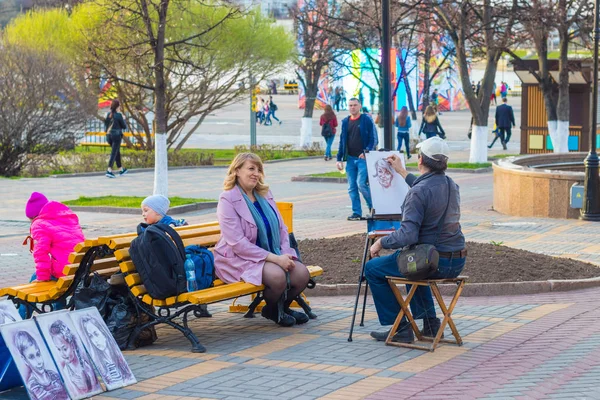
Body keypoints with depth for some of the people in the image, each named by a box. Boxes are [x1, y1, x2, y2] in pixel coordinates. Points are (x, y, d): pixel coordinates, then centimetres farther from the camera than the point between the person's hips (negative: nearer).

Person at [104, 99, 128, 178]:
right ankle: (109, 170, -17)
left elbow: (105, 126, 11)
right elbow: (124, 127, -5)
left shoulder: (108, 115, 5)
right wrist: (123, 120, 11)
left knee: (117, 152, 19)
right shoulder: (119, 115, -12)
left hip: (109, 135, 6)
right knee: (114, 153, -7)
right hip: (117, 135, -6)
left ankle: (121, 169, 30)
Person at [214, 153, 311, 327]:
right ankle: (272, 311, 2)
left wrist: (285, 254, -6)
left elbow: (281, 228, 16)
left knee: (302, 274, -17)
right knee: (277, 275, -32)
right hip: (239, 259, -7)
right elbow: (237, 243, -19)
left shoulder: (265, 194, 12)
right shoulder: (227, 200, -11)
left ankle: (283, 306, 14)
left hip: (272, 255, 7)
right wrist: (274, 258, -23)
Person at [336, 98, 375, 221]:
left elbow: (372, 139, -4)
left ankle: (373, 207, 5)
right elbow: (342, 141, 16)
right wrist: (339, 159, 10)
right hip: (350, 159, 5)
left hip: (363, 158, -5)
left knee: (361, 184, -15)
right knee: (352, 188, 4)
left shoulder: (367, 120, -2)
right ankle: (357, 213, 11)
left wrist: (366, 153, -18)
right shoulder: (345, 122, 12)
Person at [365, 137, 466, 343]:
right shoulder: (451, 185, 7)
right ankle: (429, 323, 32)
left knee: (373, 268, 10)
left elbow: (407, 235, -27)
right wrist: (402, 171, 44)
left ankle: (400, 328, 9)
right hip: (456, 263, 8)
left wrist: (380, 243, -9)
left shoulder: (418, 192, -20)